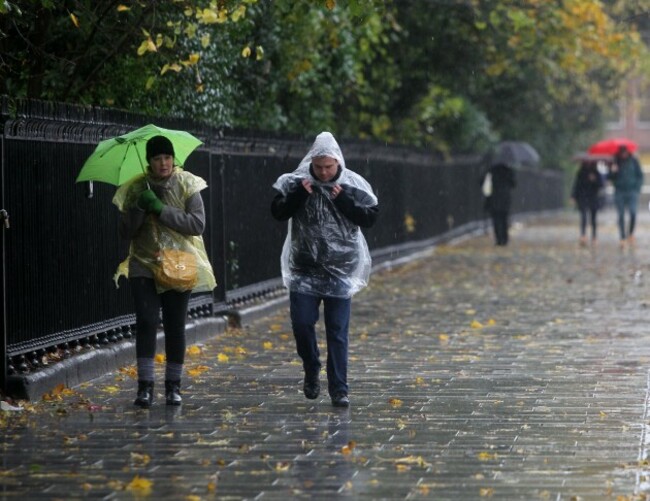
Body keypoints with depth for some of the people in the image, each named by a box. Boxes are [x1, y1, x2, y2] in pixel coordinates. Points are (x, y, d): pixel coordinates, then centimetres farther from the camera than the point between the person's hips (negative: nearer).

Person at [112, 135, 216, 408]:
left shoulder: (186, 185, -3)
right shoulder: (135, 189, 2)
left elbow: (198, 224, -12)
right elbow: (126, 231, 1)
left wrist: (162, 210, -19)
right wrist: (139, 207, -16)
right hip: (144, 265, 1)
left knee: (175, 327, 3)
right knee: (146, 322, -12)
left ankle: (173, 386, 15)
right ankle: (145, 386, -10)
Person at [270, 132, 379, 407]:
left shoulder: (353, 185, -3)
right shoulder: (297, 182, -1)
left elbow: (370, 218, -3)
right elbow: (278, 212, 0)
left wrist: (344, 201, -16)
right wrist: (298, 195, -15)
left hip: (340, 271, -1)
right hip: (304, 269, 1)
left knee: (337, 332, -1)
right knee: (302, 323, -3)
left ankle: (339, 390, 3)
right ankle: (311, 371, 23)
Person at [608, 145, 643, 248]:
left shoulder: (633, 161, 4)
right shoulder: (615, 163, 6)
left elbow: (640, 175, 10)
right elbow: (610, 178, 6)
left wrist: (637, 187, -1)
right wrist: (612, 172, -14)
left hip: (631, 192, -1)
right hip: (619, 192, 1)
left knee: (633, 213, -18)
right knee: (621, 215, -2)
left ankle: (631, 233, 3)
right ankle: (623, 238, 4)